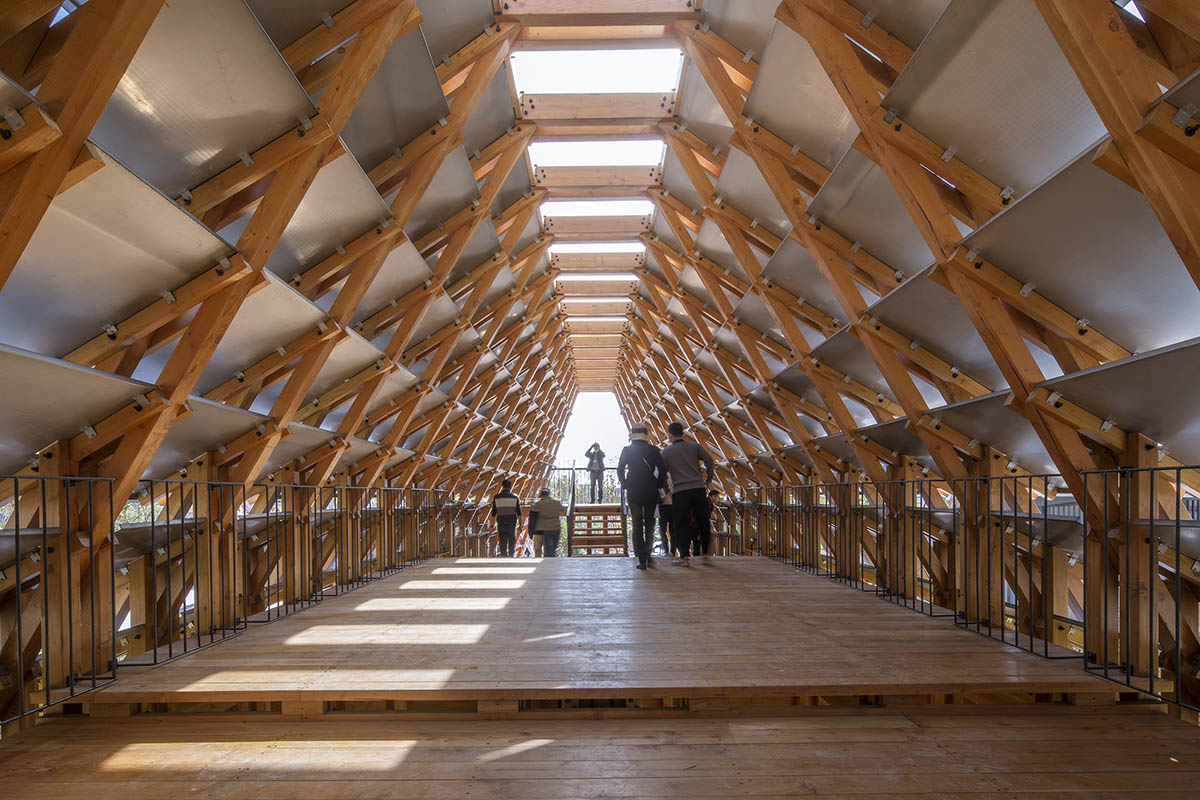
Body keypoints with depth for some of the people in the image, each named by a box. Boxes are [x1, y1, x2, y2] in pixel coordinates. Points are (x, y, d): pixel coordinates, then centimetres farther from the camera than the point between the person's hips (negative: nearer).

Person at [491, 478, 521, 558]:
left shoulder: (496, 498, -1)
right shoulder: (515, 498, -3)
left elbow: (493, 513, 0)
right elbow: (519, 513, -3)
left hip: (501, 525, 1)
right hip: (512, 525, -1)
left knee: (503, 546, 6)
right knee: (512, 544, 11)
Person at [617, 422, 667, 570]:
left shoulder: (627, 450, 1)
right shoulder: (653, 450, 0)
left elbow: (620, 469, 0)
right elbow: (662, 470, -2)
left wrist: (625, 486, 10)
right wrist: (658, 486, 9)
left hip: (633, 492, 0)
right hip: (651, 492, 0)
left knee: (637, 525, 1)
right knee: (649, 523, 14)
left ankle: (641, 559, -6)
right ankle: (647, 555, 10)